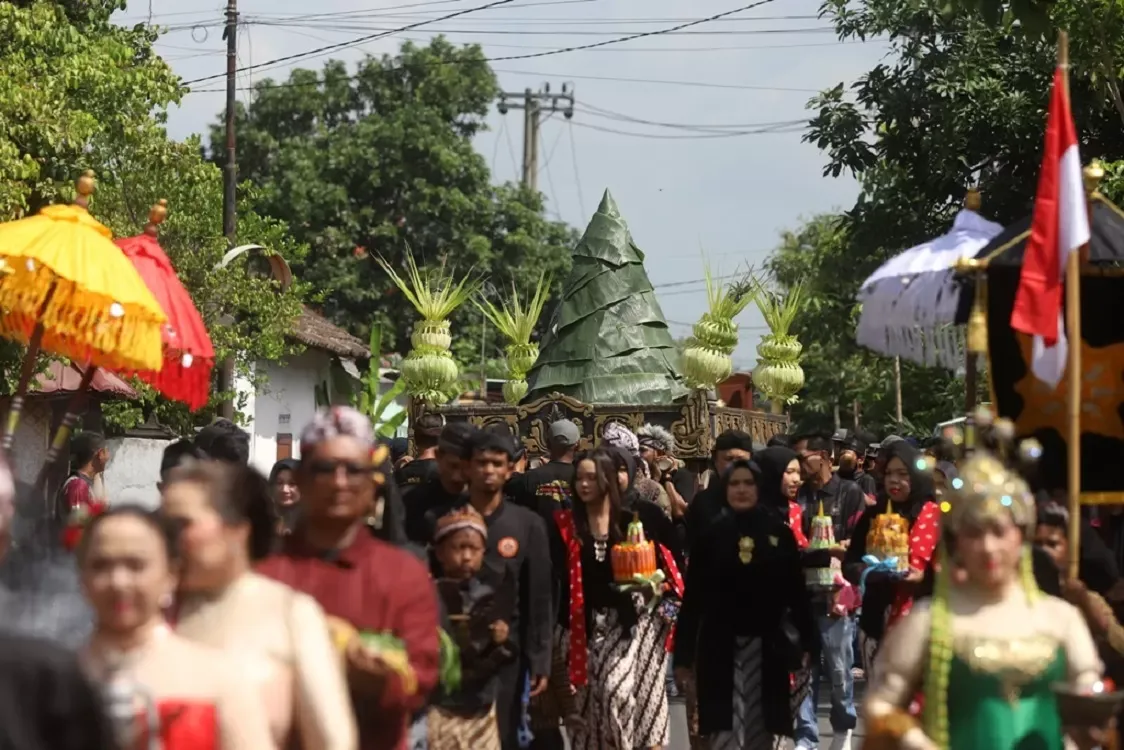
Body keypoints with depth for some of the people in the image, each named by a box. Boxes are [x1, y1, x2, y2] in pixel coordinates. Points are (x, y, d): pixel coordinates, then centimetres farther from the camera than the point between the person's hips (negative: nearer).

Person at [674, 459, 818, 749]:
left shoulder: (780, 533, 3)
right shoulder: (711, 535, 1)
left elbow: (797, 591, 4)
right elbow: (692, 597, 1)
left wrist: (808, 641, -1)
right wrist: (683, 653, -2)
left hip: (767, 646, 1)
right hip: (721, 646, -1)